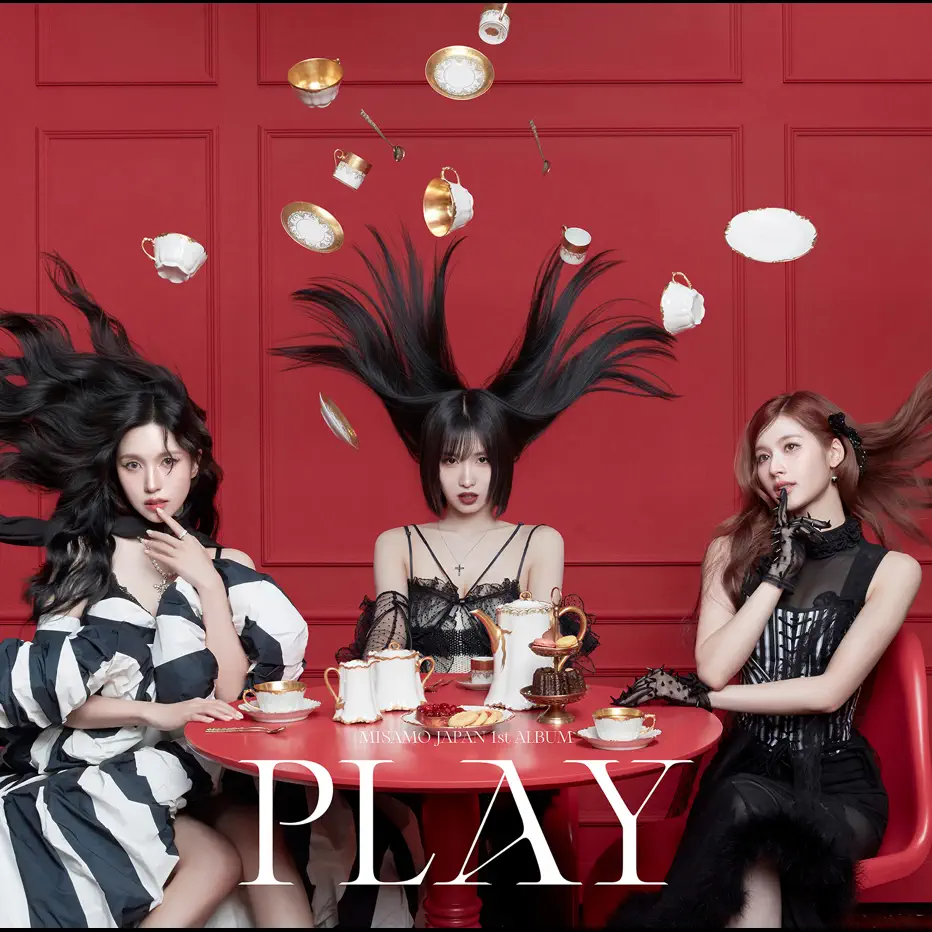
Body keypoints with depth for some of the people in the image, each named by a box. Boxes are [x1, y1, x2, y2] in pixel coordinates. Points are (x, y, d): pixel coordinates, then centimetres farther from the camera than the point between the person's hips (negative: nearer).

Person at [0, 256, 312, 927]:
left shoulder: (228, 565, 7)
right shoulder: (86, 555, -1)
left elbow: (229, 692, -5)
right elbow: (58, 696, -5)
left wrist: (207, 582, -10)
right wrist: (160, 712, -16)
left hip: (190, 773, 3)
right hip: (90, 773, -3)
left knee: (260, 839, -24)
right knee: (216, 861, -26)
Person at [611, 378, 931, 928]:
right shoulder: (734, 551, 8)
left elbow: (829, 691, -10)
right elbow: (714, 668, -5)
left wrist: (701, 696, -8)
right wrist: (778, 574, -9)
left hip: (836, 783, -1)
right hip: (747, 768, 2)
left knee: (747, 813, -34)